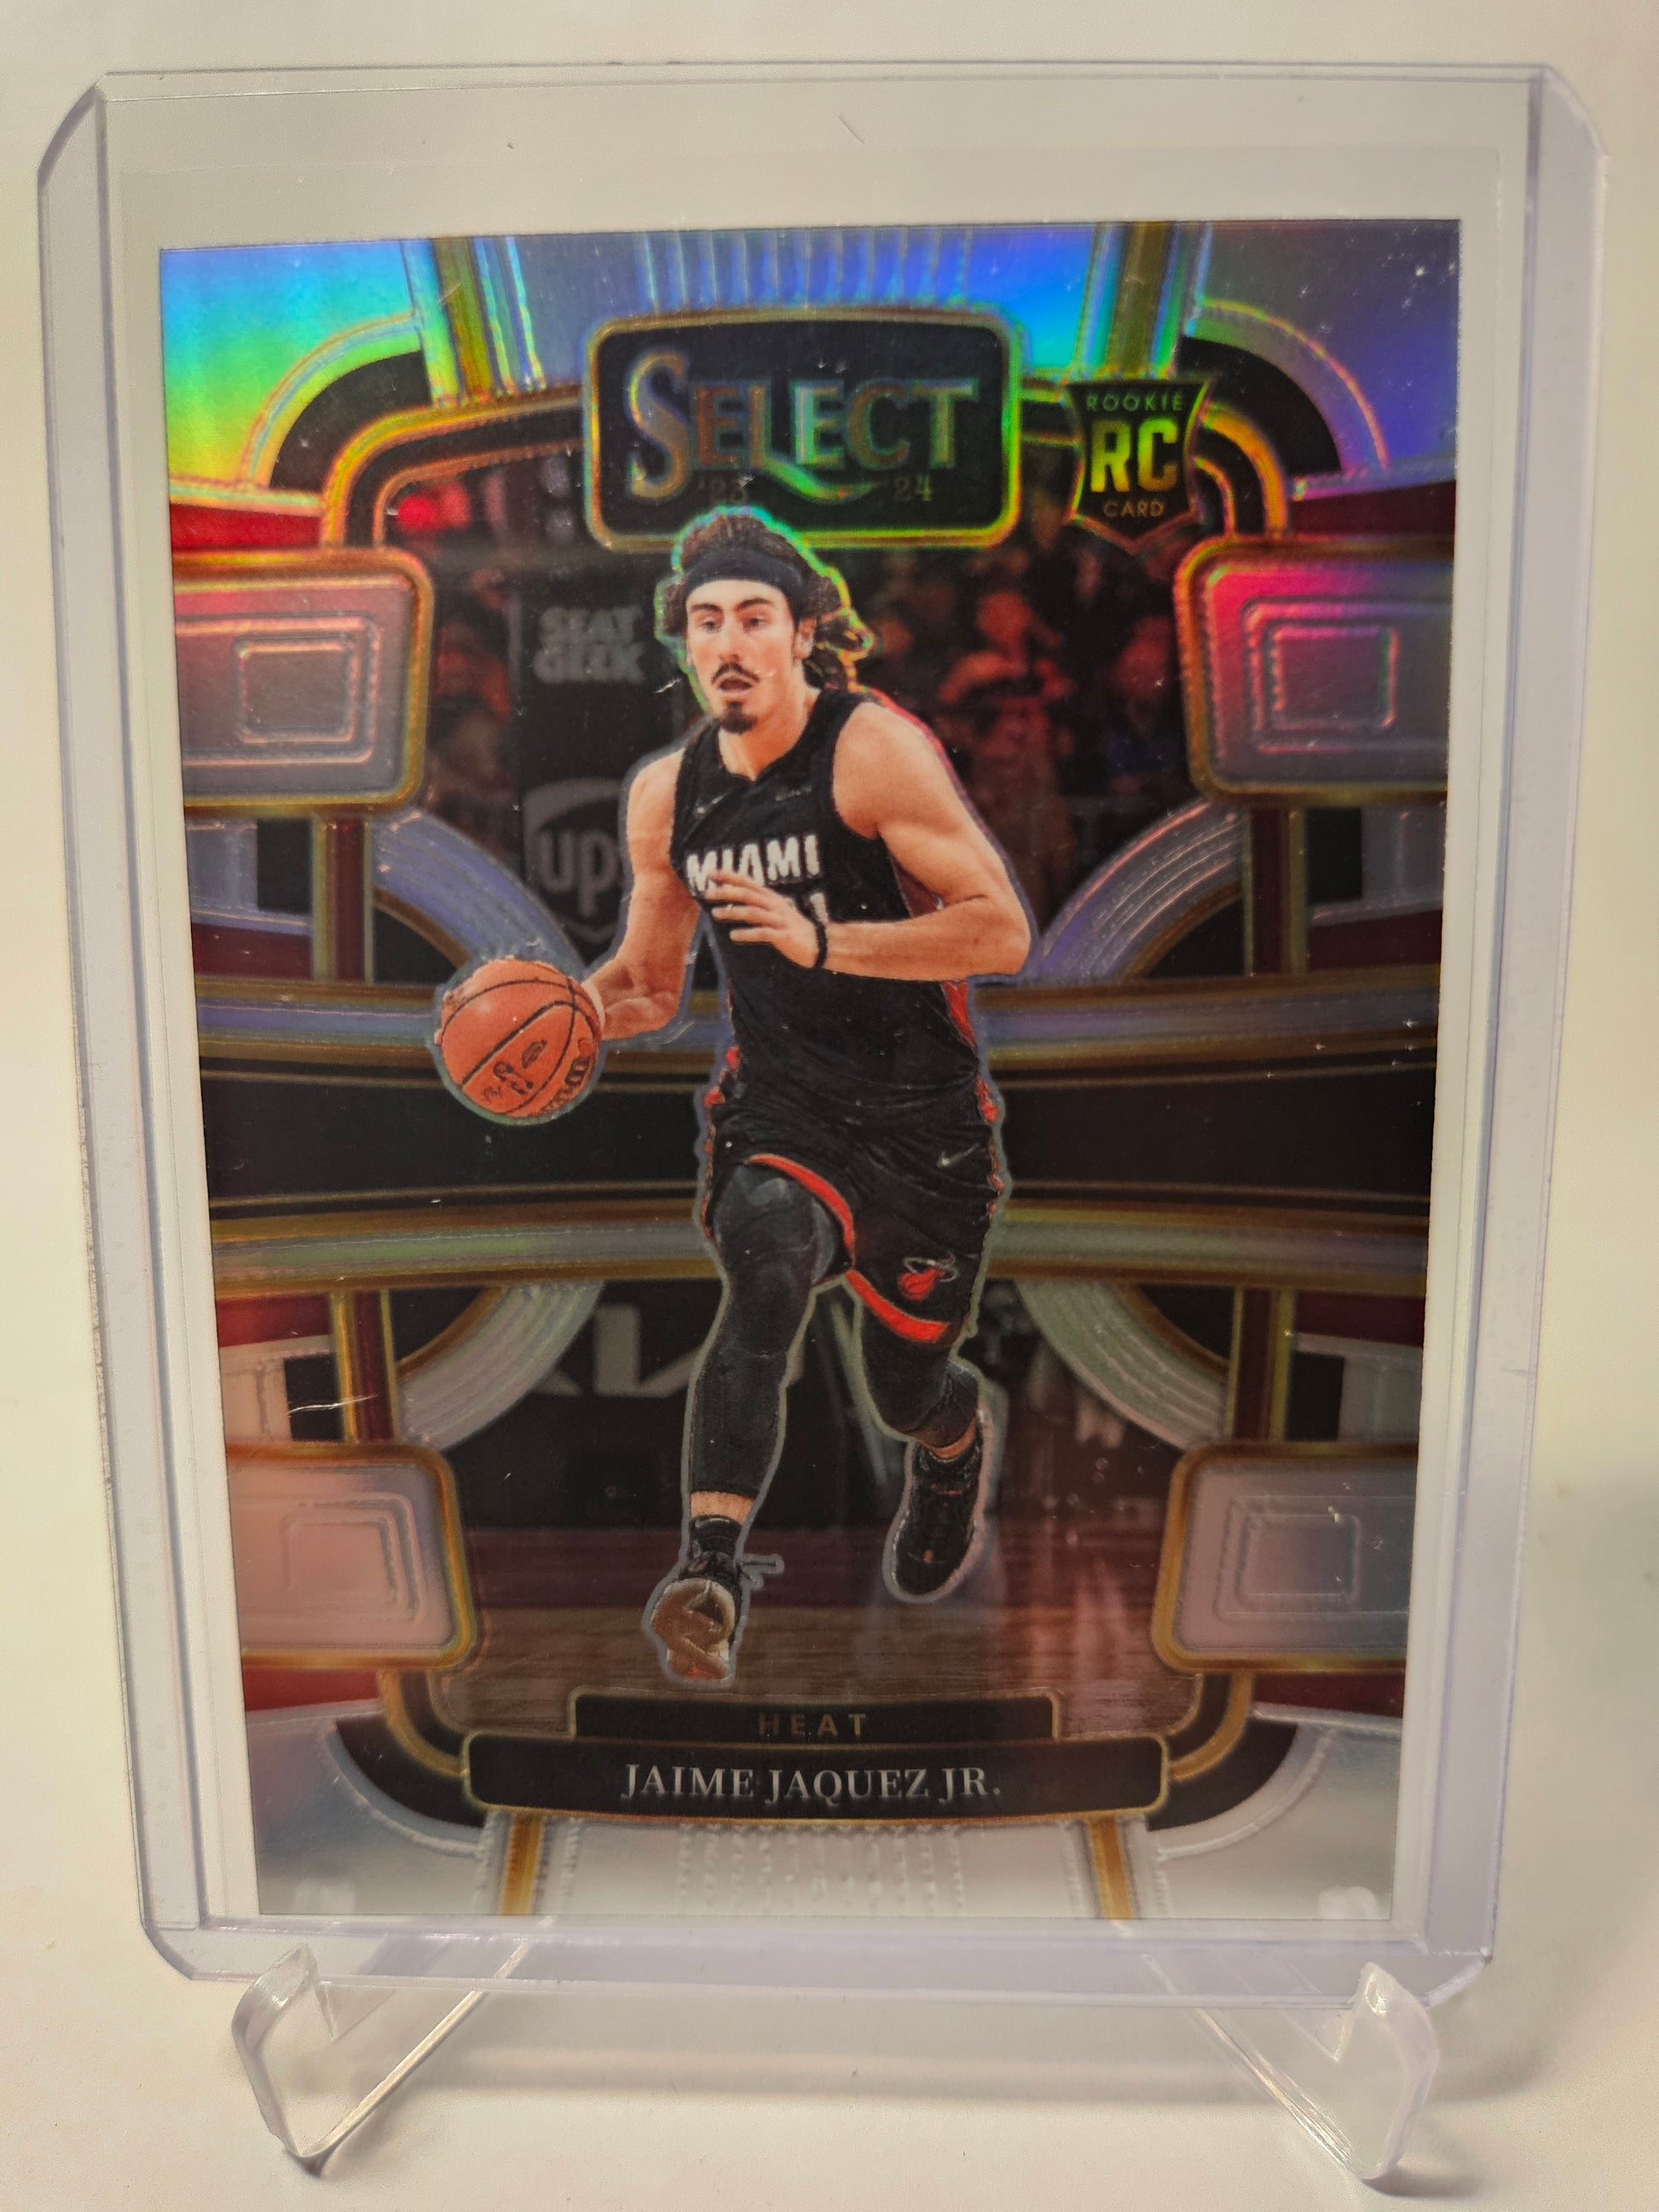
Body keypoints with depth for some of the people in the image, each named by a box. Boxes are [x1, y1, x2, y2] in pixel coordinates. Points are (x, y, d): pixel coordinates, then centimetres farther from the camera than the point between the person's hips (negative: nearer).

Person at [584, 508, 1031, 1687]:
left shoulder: (877, 748, -14)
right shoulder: (665, 794, 2)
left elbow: (1003, 931, -20)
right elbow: (650, 981, 14)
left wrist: (823, 940, -30)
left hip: (923, 1123, -2)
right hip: (777, 1112, 3)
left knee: (910, 1389, 14)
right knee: (765, 1272, -32)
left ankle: (958, 1442, 52)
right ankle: (712, 1568, -30)